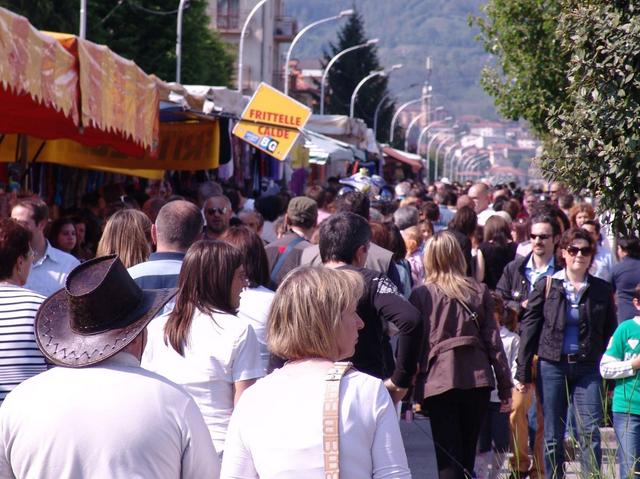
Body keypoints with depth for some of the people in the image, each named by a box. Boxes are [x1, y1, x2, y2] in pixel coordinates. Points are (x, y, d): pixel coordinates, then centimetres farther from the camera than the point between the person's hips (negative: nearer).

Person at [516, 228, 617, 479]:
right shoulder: (546, 287, 3)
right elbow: (528, 329, 3)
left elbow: (610, 333, 11)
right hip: (552, 366, 0)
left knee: (590, 432, -10)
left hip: (588, 369, 0)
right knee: (552, 437, 5)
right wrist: (523, 372, 0)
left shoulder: (602, 290, 7)